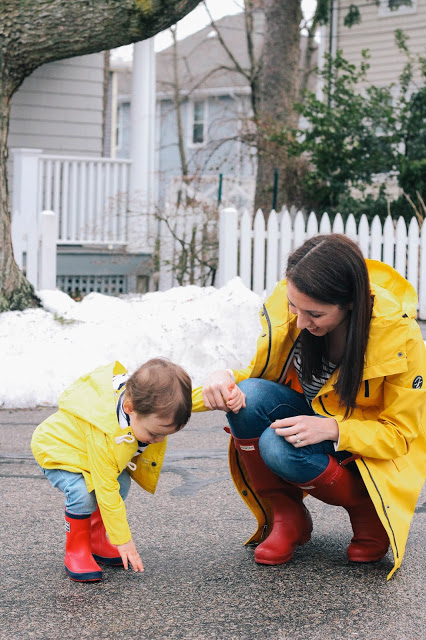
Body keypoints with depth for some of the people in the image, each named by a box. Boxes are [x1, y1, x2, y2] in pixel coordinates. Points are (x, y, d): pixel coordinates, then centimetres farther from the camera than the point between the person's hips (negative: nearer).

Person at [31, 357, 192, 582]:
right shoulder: (103, 434, -45)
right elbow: (105, 489, -37)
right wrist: (123, 540, -30)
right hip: (56, 446, -7)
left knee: (121, 483, -11)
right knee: (82, 491, -30)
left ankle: (96, 543, 6)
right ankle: (76, 553, -9)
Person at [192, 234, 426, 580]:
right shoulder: (286, 305, -17)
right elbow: (255, 373, -5)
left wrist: (333, 429, -34)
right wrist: (224, 377, -30)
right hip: (305, 416, 4)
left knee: (279, 448, -33)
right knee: (248, 396, -28)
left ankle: (369, 511, -5)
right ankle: (285, 515, -8)